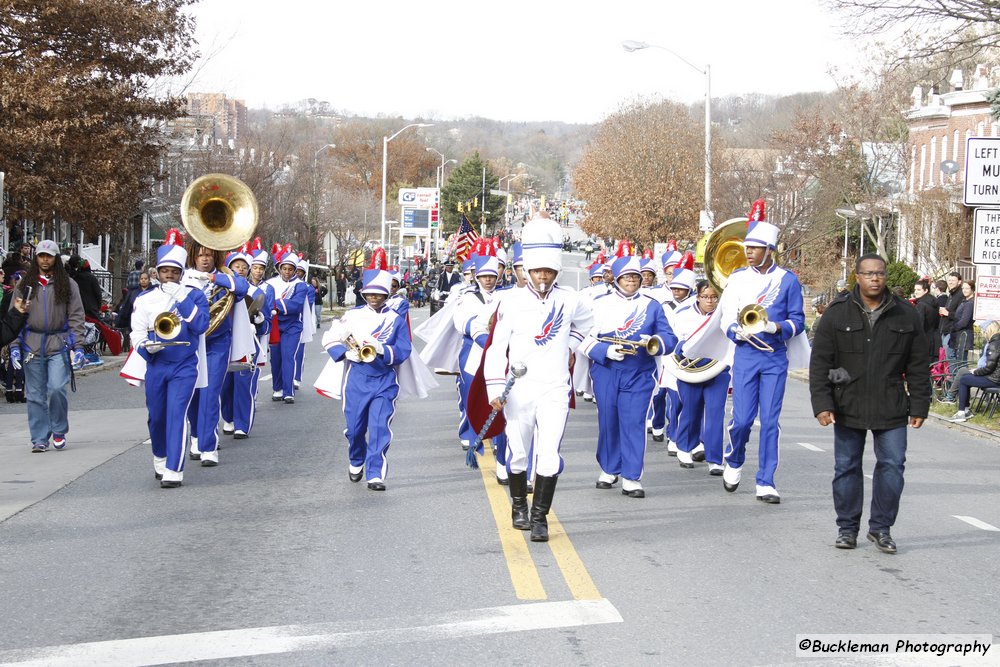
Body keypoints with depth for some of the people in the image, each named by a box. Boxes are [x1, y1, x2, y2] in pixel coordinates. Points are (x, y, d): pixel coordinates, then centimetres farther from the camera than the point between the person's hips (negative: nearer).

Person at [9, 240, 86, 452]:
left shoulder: (68, 285, 6)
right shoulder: (25, 285, 10)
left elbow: (76, 317, 4)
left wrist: (78, 346, -4)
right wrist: (15, 346, 0)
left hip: (59, 344, -2)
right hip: (32, 345, 2)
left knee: (56, 388, -14)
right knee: (35, 394, 3)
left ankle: (59, 431, 7)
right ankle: (39, 439, 11)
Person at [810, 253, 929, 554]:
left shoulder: (906, 315, 3)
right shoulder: (837, 314, -1)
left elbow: (918, 366, 6)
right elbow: (819, 363, -1)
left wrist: (919, 405, 3)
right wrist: (822, 403, -8)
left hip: (891, 409, 0)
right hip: (848, 407, 0)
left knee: (892, 466, -2)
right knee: (846, 468, 6)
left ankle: (881, 527, 11)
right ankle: (847, 528, 18)